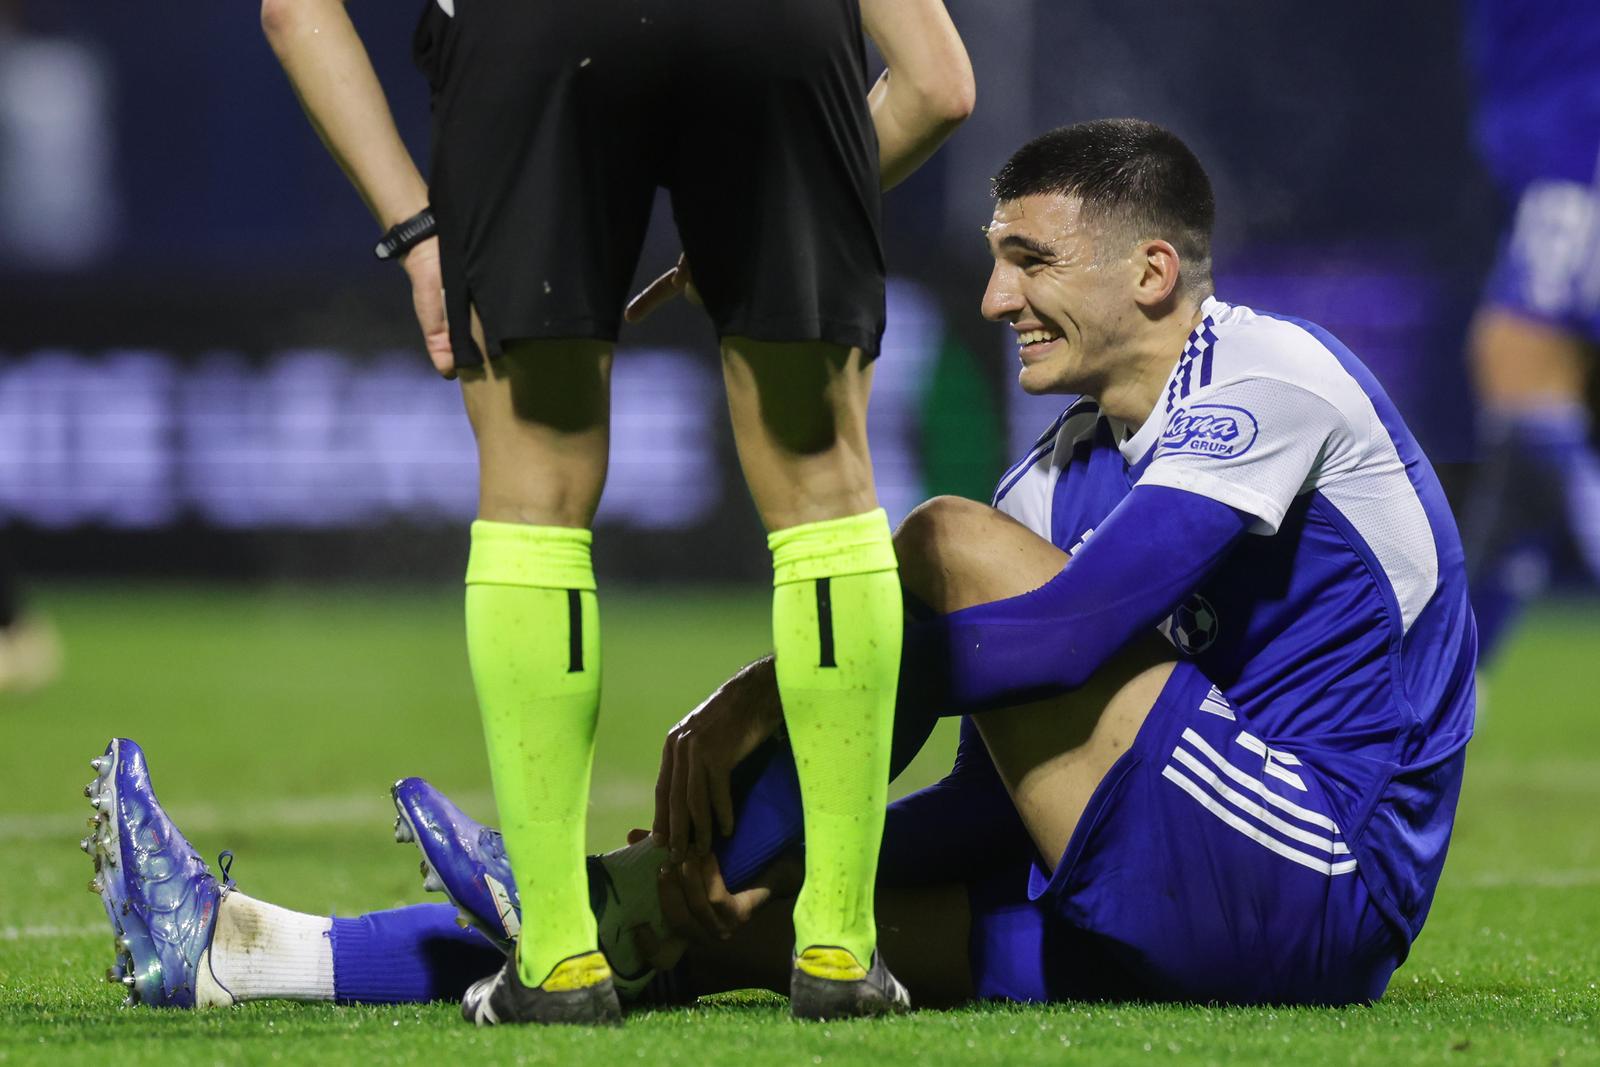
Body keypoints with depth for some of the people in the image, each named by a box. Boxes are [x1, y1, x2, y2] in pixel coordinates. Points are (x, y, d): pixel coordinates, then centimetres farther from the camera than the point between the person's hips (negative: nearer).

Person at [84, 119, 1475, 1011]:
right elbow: (1017, 787, 12)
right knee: (754, 907, -3)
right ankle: (246, 951, -8)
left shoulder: (1267, 375, -8)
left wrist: (779, 692, -18)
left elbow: (1076, 633, -22)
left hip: (1332, 885, -8)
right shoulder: (1069, 470, 18)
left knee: (952, 546, -17)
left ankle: (621, 910, -14)